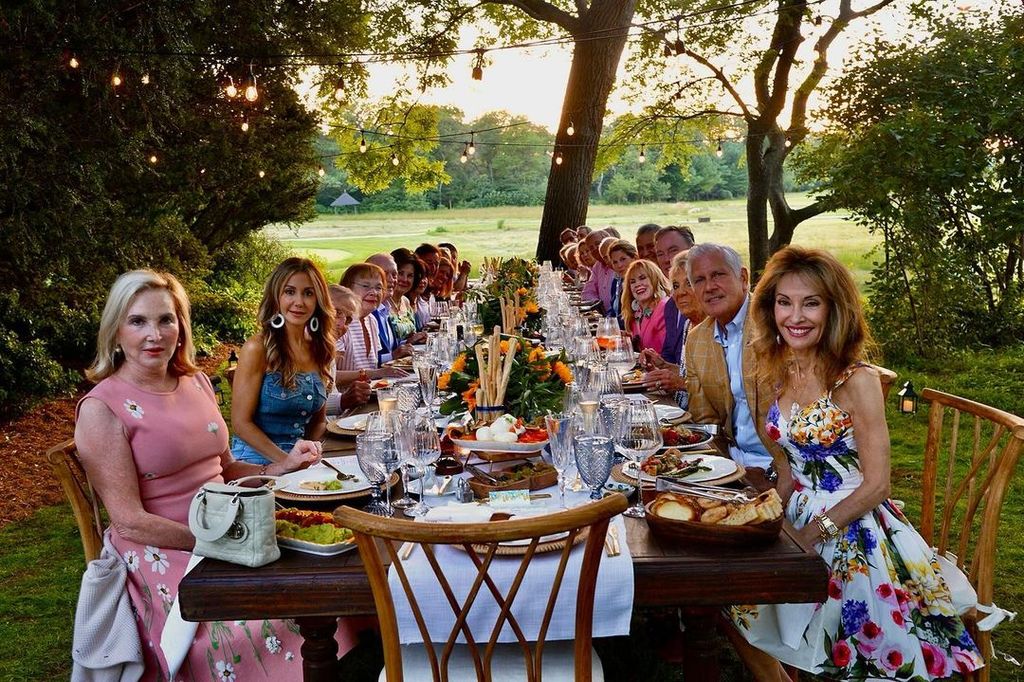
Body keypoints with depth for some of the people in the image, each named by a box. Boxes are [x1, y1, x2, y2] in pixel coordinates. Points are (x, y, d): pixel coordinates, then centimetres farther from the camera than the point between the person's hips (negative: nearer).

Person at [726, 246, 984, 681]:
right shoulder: (783, 371, 3)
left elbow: (876, 485, -18)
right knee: (732, 595, 6)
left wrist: (807, 536, -18)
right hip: (799, 519, 7)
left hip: (853, 532, -7)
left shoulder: (856, 380, -18)